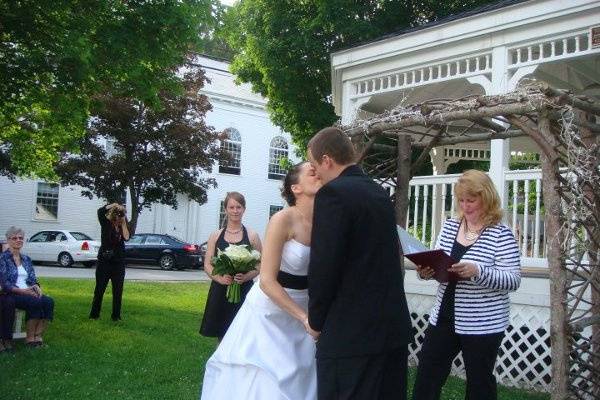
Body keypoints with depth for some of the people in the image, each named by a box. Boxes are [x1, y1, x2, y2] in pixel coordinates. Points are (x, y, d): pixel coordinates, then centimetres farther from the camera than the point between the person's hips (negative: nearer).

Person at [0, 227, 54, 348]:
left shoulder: (26, 259, 19)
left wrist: (37, 287, -10)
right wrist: (22, 291, -21)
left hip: (29, 292, 6)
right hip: (12, 294, -5)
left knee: (49, 301, -25)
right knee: (35, 302, -33)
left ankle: (38, 336, -24)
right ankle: (29, 338, -21)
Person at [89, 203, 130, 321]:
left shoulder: (123, 226, 4)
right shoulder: (106, 223, -4)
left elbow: (126, 237, -15)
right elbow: (100, 211, -23)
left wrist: (123, 224, -11)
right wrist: (113, 205, -15)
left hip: (119, 262, 2)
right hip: (104, 261, -2)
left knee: (118, 291, 6)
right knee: (99, 290, 5)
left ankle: (116, 316, 14)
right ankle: (94, 315, 13)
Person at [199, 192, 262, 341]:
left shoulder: (252, 236, 2)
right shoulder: (216, 235, 7)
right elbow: (207, 265, 5)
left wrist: (246, 277, -15)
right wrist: (220, 278, -13)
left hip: (244, 291, -2)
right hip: (220, 291, 2)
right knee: (221, 336, 10)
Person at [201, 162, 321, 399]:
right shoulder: (283, 220, -19)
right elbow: (267, 280, -21)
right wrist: (305, 318, -24)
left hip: (300, 308, 5)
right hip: (269, 311, -5)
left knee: (297, 380, 10)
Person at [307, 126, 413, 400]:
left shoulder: (332, 193, -12)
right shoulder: (380, 193, 13)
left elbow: (323, 267, -17)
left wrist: (316, 320, -2)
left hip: (351, 333, -8)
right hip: (394, 326, 8)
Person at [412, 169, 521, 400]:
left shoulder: (501, 234, -10)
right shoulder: (449, 227, 7)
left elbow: (513, 280, -15)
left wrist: (477, 272, -30)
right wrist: (425, 271, -10)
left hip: (483, 325, -5)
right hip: (443, 318, 5)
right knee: (426, 377, 10)